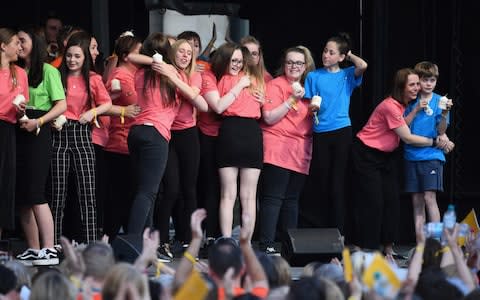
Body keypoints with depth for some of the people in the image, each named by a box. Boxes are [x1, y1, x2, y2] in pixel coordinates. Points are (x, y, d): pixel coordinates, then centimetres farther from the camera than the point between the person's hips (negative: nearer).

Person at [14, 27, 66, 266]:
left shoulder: (48, 71, 0)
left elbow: (62, 105, -6)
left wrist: (38, 121, -16)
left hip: (37, 135, -6)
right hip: (17, 134, 6)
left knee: (35, 193, -13)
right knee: (21, 195, 4)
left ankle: (49, 250, -14)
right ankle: (33, 249, 8)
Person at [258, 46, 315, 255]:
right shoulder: (276, 85, -2)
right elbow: (269, 118, -11)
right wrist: (292, 100, -15)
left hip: (300, 152, 7)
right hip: (278, 149, -7)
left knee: (292, 199, 8)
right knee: (273, 198, -9)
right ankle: (267, 246, -11)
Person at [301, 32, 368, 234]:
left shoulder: (347, 75, 6)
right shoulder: (314, 76, 8)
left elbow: (362, 66, -14)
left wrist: (349, 55, 2)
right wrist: (312, 108, -14)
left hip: (342, 132, -1)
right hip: (320, 133, 1)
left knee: (338, 183, 0)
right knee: (319, 183, 2)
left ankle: (338, 231, 2)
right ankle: (314, 229, 9)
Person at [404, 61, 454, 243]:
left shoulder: (439, 101, 1)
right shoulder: (411, 102, 7)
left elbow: (441, 130, -6)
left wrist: (445, 114, -24)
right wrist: (416, 109, -12)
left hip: (432, 155, -3)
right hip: (412, 156, 3)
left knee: (429, 197, -15)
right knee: (417, 201, 5)